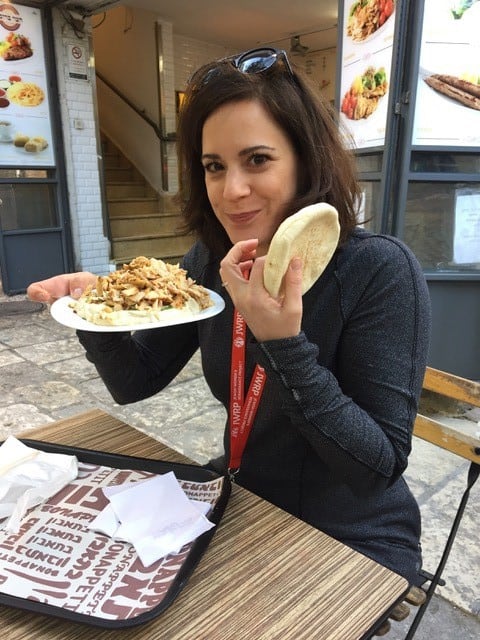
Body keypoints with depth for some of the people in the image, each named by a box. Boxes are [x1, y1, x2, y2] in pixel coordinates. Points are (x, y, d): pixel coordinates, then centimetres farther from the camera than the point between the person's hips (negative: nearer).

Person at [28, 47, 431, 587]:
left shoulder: (380, 270, -22)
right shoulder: (209, 263, -7)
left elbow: (380, 466, -22)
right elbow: (135, 382, -1)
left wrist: (284, 344, -34)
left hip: (350, 546, -4)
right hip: (241, 512, 4)